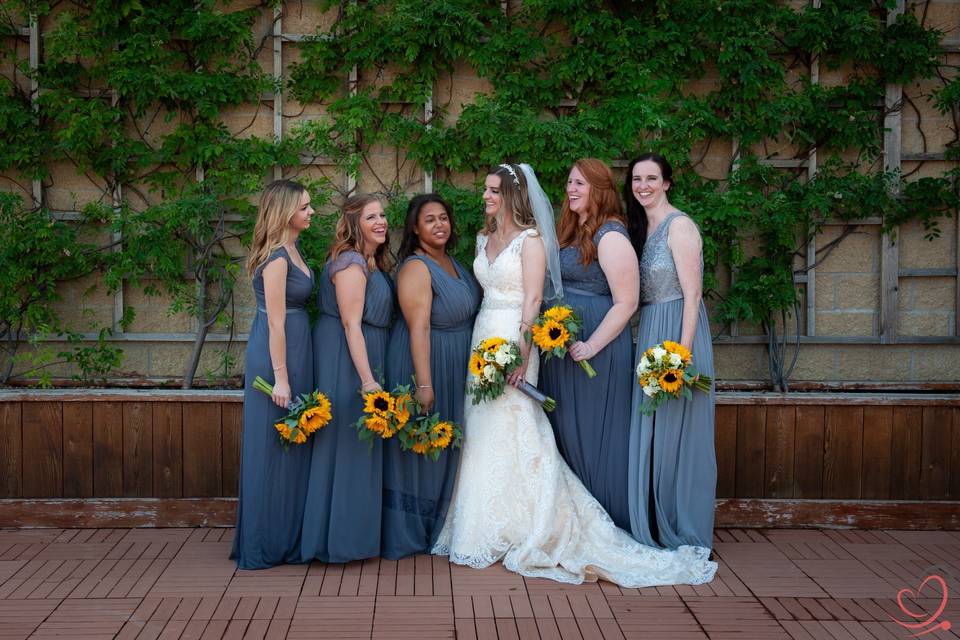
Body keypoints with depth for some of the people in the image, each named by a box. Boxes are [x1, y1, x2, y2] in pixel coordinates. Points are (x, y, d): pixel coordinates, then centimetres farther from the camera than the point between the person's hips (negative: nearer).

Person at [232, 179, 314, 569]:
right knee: (273, 447, -1)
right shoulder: (276, 257, -17)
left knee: (291, 446, 15)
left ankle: (286, 536, 25)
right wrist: (280, 377, -20)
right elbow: (276, 322, -19)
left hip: (294, 350, 10)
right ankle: (266, 545, 10)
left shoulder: (290, 250, 12)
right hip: (276, 355, -10)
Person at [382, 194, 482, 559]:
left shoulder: (452, 262, 9)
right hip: (424, 362, -9)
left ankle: (437, 526, 31)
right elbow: (419, 328, -25)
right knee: (419, 445, 0)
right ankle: (410, 533, 12)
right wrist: (423, 384, -29)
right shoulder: (416, 268, -18)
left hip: (456, 367, 9)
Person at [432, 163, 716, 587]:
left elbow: (532, 300, -14)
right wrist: (480, 343, 11)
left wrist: (522, 354, -22)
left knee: (512, 432, -6)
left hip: (512, 340, -8)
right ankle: (484, 527, 15)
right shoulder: (484, 239, 16)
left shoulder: (530, 239, -7)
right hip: (482, 337, 8)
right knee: (481, 432, 7)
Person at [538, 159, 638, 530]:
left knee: (593, 433, 0)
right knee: (566, 432, 12)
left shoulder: (610, 236, -13)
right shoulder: (573, 232, 15)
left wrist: (591, 347, -21)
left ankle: (609, 524, 13)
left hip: (595, 349, -9)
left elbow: (626, 304, -18)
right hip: (562, 348, 9)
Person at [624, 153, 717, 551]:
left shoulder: (679, 225, -11)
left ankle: (684, 534, 10)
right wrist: (650, 345, 8)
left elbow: (692, 294, -16)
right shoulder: (644, 227, 15)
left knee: (677, 432, -2)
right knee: (651, 435, 12)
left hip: (677, 333, -8)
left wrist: (682, 352, -21)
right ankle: (654, 530, 22)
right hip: (650, 335, 8)